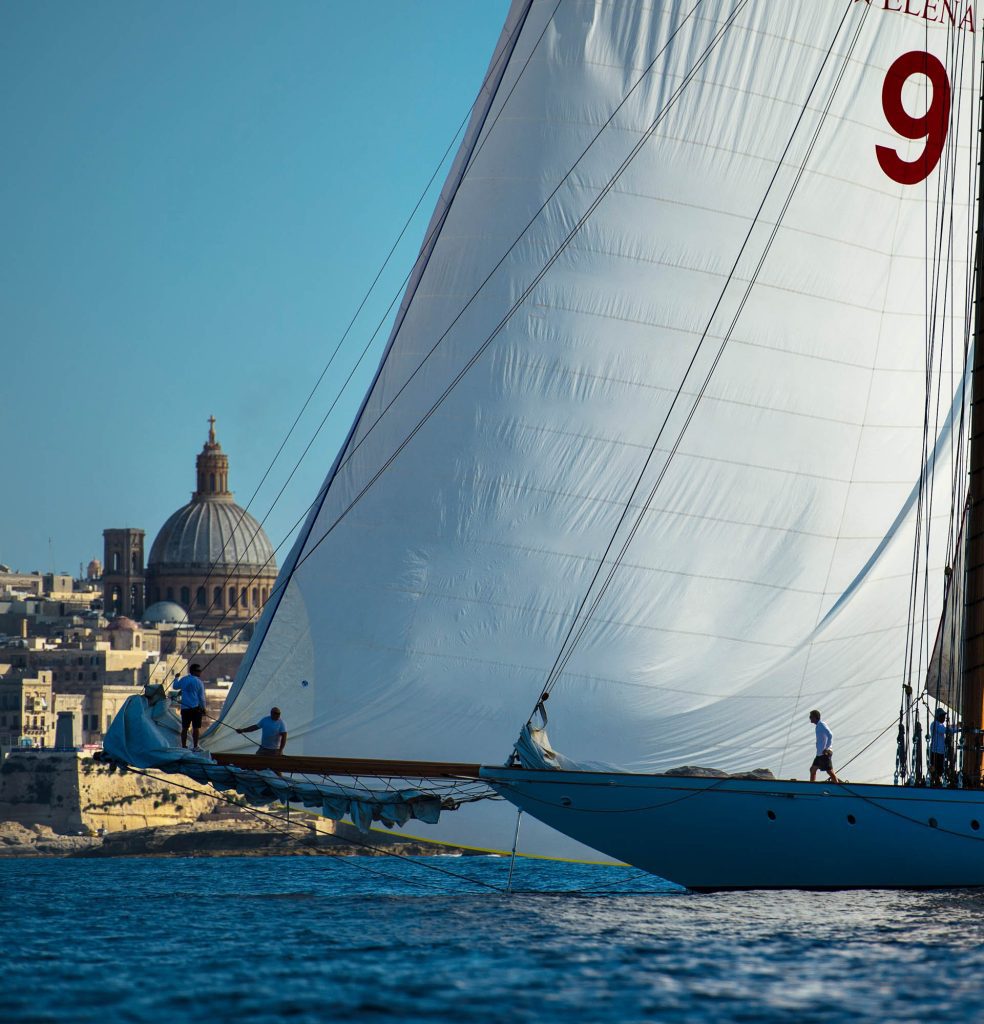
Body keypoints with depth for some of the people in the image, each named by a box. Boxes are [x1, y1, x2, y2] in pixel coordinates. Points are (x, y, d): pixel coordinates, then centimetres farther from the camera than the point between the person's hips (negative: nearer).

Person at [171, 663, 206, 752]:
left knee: (184, 728, 8)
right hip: (195, 708, -4)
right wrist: (203, 708, 4)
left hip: (185, 708, 4)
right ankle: (195, 747, 1)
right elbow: (201, 697, -5)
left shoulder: (183, 679, 3)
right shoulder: (199, 682, -7)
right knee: (196, 728, 1)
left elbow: (175, 686, 20)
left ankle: (183, 746, 10)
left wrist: (176, 678, 37)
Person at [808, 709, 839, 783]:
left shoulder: (821, 725, -12)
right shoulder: (818, 725, 17)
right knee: (812, 769, 12)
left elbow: (830, 735, -24)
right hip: (819, 753, 11)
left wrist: (826, 749, -23)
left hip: (825, 753, -11)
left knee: (830, 771, -8)